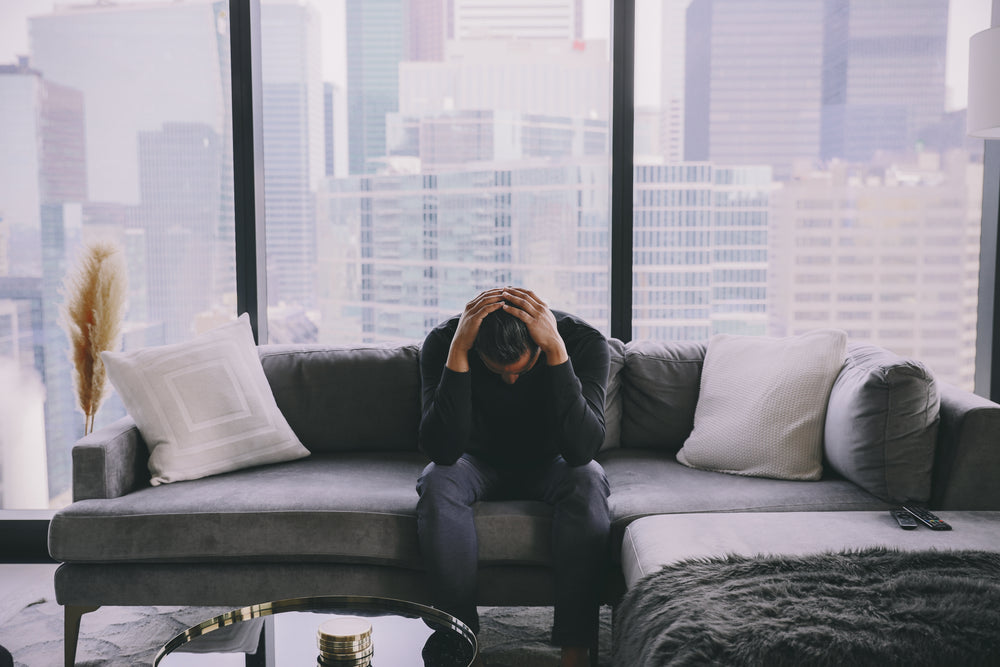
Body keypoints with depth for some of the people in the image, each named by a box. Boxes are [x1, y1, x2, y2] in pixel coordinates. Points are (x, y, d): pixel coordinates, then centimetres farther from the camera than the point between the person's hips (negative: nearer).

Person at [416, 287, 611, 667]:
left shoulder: (585, 342, -26)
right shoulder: (442, 342, -25)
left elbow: (581, 450, -37)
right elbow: (441, 450, -34)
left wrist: (557, 350, -45)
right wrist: (457, 351, -43)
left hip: (548, 464, 0)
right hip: (479, 462, 1)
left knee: (588, 480, -33)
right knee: (436, 482, -32)